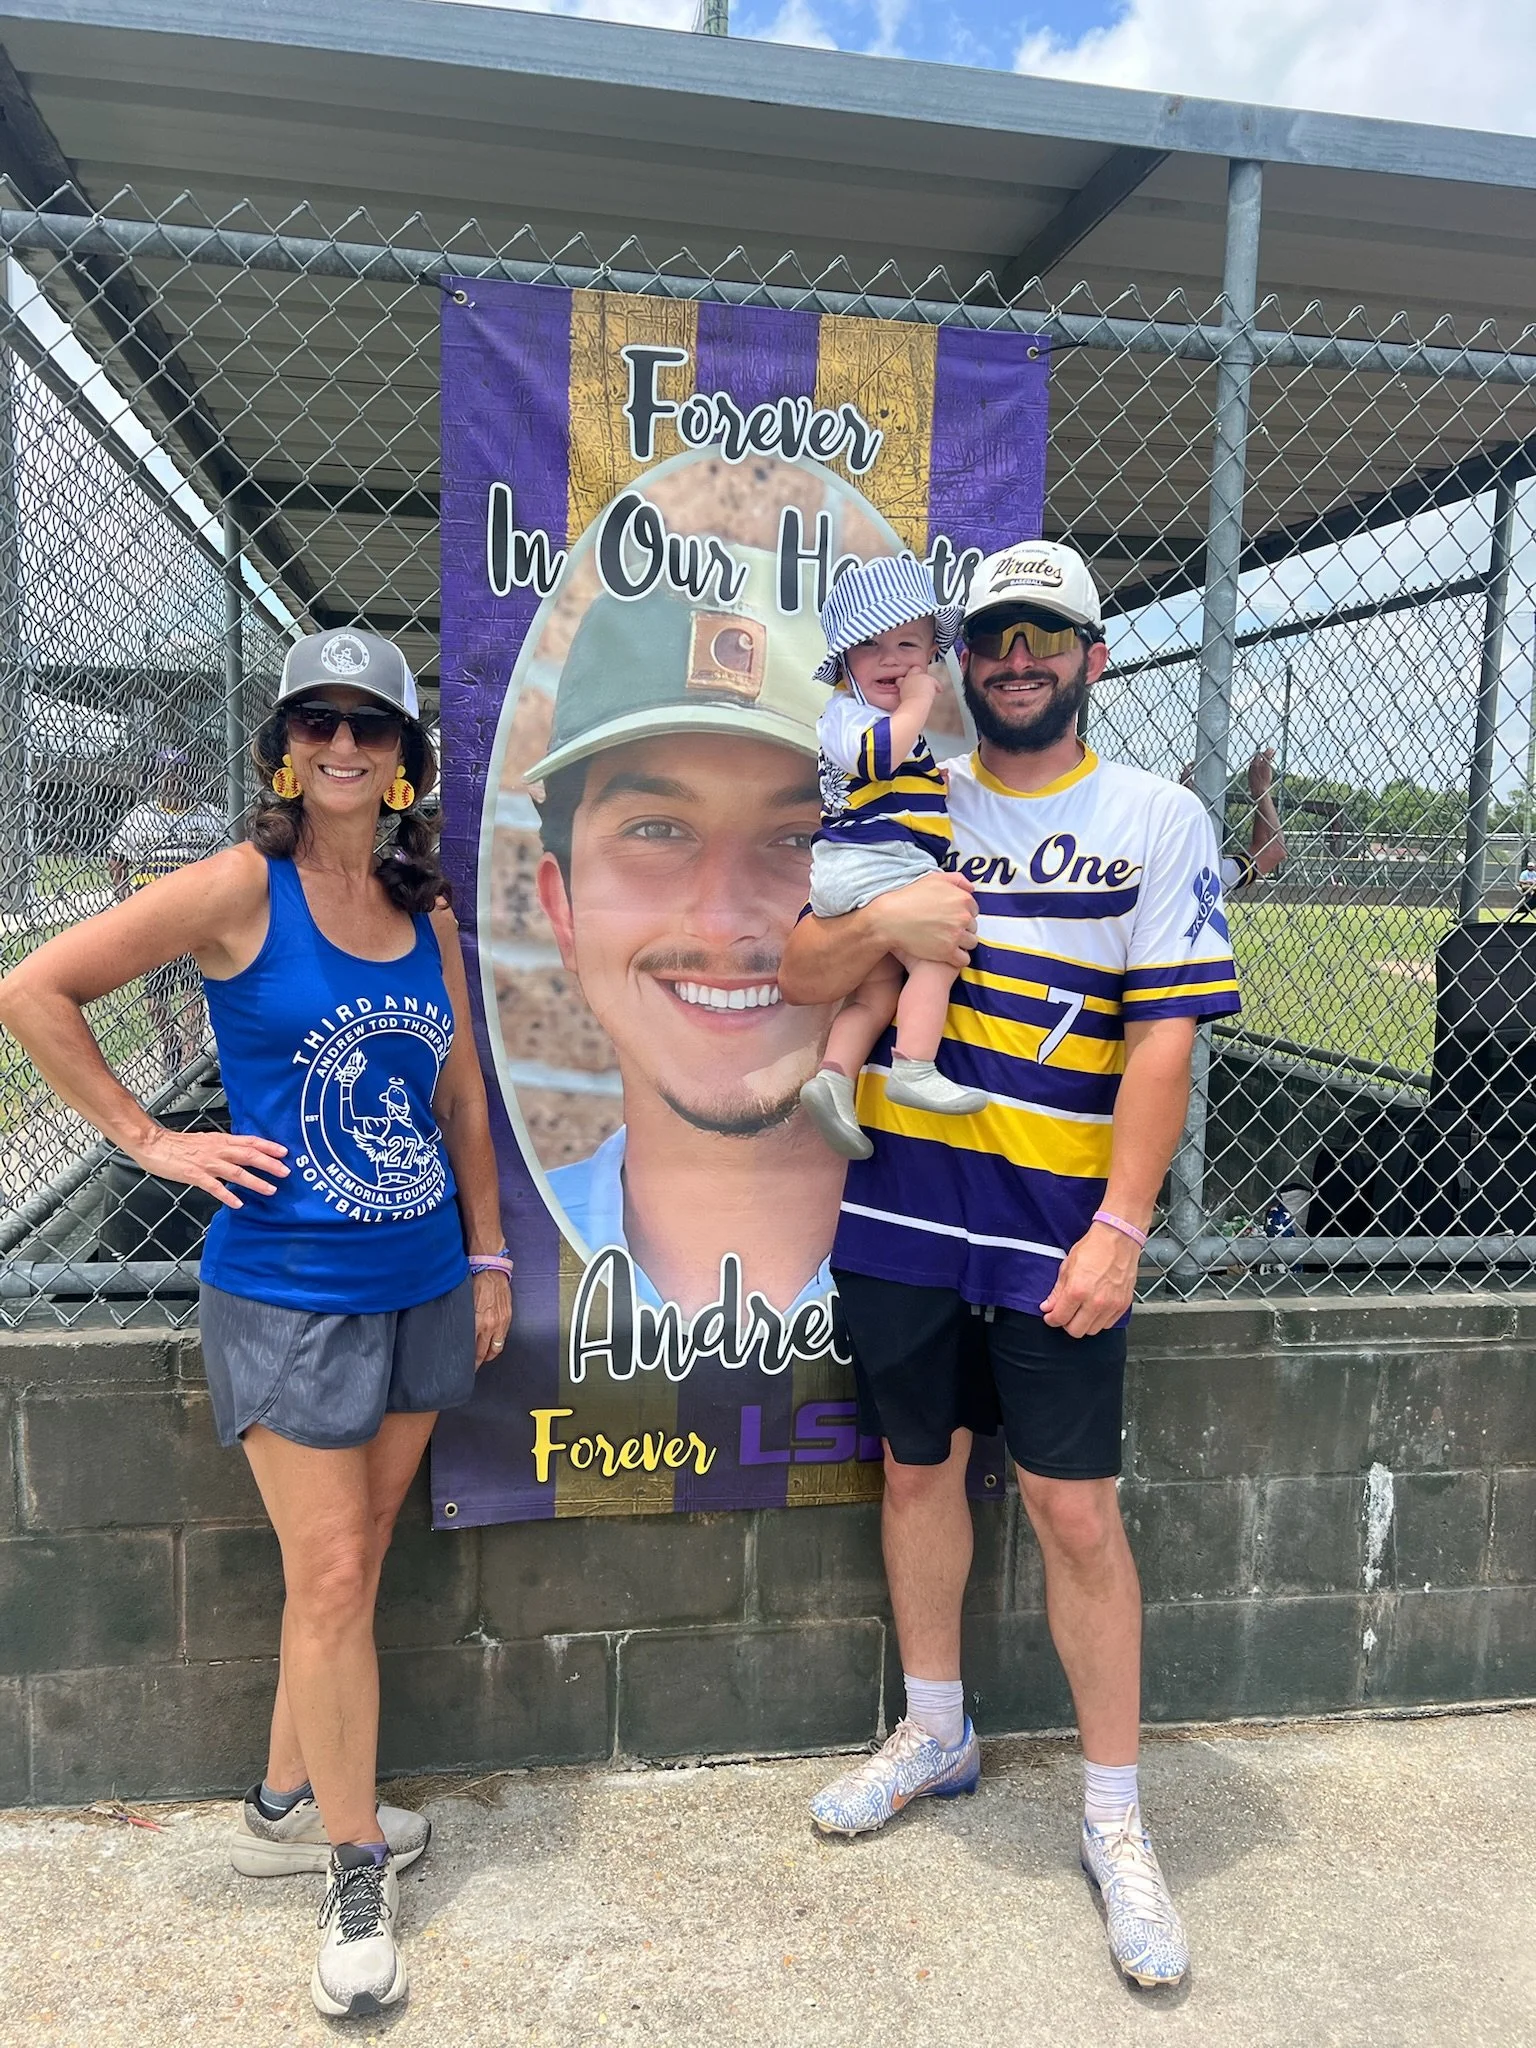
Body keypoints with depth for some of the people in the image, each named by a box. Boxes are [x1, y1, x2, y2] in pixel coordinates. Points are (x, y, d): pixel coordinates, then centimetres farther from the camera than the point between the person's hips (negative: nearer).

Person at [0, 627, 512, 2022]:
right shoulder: (242, 888, -10)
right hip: (288, 1292, -5)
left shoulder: (426, 910, 6)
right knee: (330, 1581, 2)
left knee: (354, 1563, 17)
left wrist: (489, 1258, 11)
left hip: (420, 1283, 5)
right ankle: (357, 1869, 23)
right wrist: (152, 1140, -9)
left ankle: (287, 1804, 38)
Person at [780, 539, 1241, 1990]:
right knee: (918, 1471, 16)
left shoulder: (1158, 821, -2)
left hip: (1057, 1235, -3)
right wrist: (878, 924, -17)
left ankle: (1114, 1818, 24)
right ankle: (935, 1733, 39)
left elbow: (1164, 1039, -8)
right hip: (898, 1214, 4)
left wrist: (1120, 1229, -15)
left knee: (1075, 1511, 2)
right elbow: (798, 977, 4)